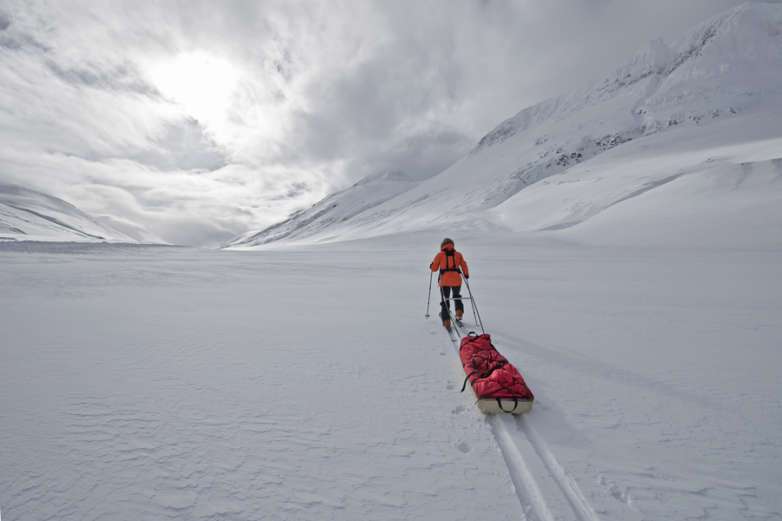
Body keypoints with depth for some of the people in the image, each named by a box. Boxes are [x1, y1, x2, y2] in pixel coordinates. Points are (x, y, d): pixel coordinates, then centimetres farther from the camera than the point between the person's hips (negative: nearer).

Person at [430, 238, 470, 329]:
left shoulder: (440, 255, 4)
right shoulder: (458, 254, 9)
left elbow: (434, 268, 5)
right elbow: (464, 266, 8)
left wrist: (431, 265, 27)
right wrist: (466, 275, 25)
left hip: (445, 281, -2)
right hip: (456, 280, 2)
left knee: (445, 301, 8)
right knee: (457, 296, 28)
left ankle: (446, 321, 1)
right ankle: (459, 312, 11)